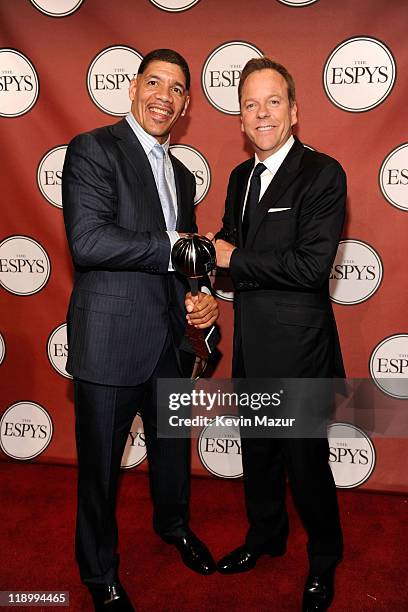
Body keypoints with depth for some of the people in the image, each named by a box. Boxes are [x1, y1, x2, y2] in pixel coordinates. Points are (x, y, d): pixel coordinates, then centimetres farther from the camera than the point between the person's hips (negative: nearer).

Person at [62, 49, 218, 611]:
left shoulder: (182, 175, 14)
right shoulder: (94, 149, -10)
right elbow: (86, 241, -24)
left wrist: (201, 297, 1)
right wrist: (171, 246, -19)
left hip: (169, 339, 7)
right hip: (110, 339, -7)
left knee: (173, 446, 24)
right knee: (100, 466, 9)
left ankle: (174, 525, 52)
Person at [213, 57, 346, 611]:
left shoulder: (323, 175, -15)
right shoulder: (240, 177, 10)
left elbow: (312, 265, -24)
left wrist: (235, 260, -16)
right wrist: (217, 253, -6)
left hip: (298, 347, -7)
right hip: (251, 345, 7)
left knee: (306, 461, 8)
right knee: (257, 453, 22)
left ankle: (324, 561, 33)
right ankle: (266, 538, 46)